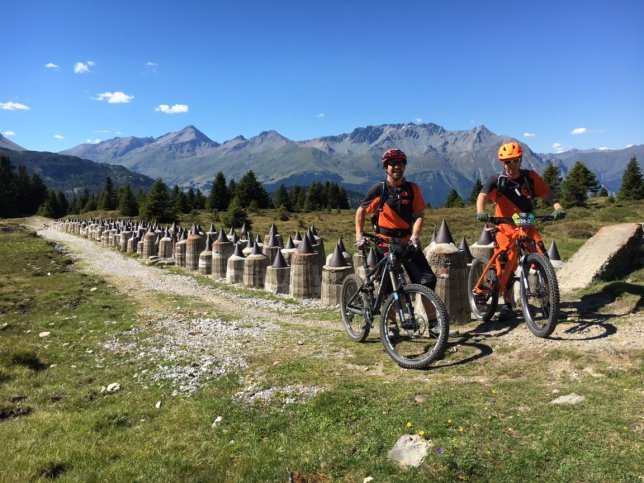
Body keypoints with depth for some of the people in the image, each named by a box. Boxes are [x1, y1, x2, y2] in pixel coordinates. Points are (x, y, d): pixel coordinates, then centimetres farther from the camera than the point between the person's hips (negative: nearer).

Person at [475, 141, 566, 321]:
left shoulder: (531, 177, -2)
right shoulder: (496, 181, -9)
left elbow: (548, 194, -6)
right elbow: (482, 196, -27)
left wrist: (558, 207, -28)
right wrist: (481, 212, -48)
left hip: (528, 228, 1)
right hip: (506, 230, -1)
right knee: (506, 268, -3)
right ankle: (507, 306, 12)